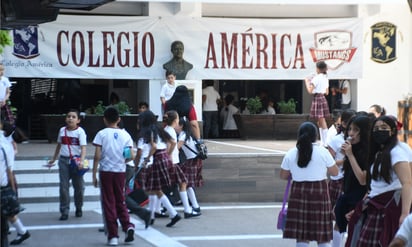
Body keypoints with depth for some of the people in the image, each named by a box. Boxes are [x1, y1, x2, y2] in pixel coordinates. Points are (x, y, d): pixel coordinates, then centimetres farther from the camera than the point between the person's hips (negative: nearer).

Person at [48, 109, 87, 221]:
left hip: (76, 160, -3)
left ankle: (78, 208, 28)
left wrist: (81, 161, -30)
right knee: (63, 186, -1)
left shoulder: (80, 131, -6)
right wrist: (53, 159, 26)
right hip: (64, 160, 3)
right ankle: (64, 211, 3)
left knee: (78, 185, 8)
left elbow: (83, 148, -15)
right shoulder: (62, 130, 7)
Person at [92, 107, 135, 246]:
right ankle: (128, 226, -6)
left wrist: (94, 175, -4)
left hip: (105, 171, -2)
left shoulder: (102, 134, -5)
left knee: (108, 203, 4)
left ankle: (113, 236, 3)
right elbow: (131, 156, -1)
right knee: (120, 202, 16)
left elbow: (97, 156, -10)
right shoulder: (125, 134, 3)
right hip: (120, 172, 2)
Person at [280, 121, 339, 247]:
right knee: (323, 237, 5)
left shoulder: (290, 154, 1)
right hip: (319, 194, -2)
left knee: (301, 236, 6)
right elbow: (335, 172, 3)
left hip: (298, 194, 2)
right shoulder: (323, 152, -6)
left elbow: (283, 176, 9)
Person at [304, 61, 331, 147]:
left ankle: (325, 143, -9)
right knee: (320, 122, 14)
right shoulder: (326, 78, 13)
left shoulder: (316, 78, -12)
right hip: (323, 99, 8)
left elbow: (310, 90, -16)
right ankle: (323, 142, 16)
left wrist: (307, 81, 0)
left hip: (317, 98, -8)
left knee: (322, 122, -8)